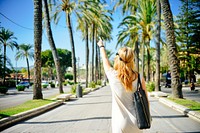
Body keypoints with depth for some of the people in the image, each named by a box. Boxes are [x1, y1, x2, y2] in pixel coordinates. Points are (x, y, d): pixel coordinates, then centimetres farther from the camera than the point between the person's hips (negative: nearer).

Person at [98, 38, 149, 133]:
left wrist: (101, 46, 26)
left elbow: (105, 60, 8)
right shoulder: (139, 78, -8)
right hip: (136, 123, 2)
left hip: (120, 124, -2)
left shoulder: (112, 75, -12)